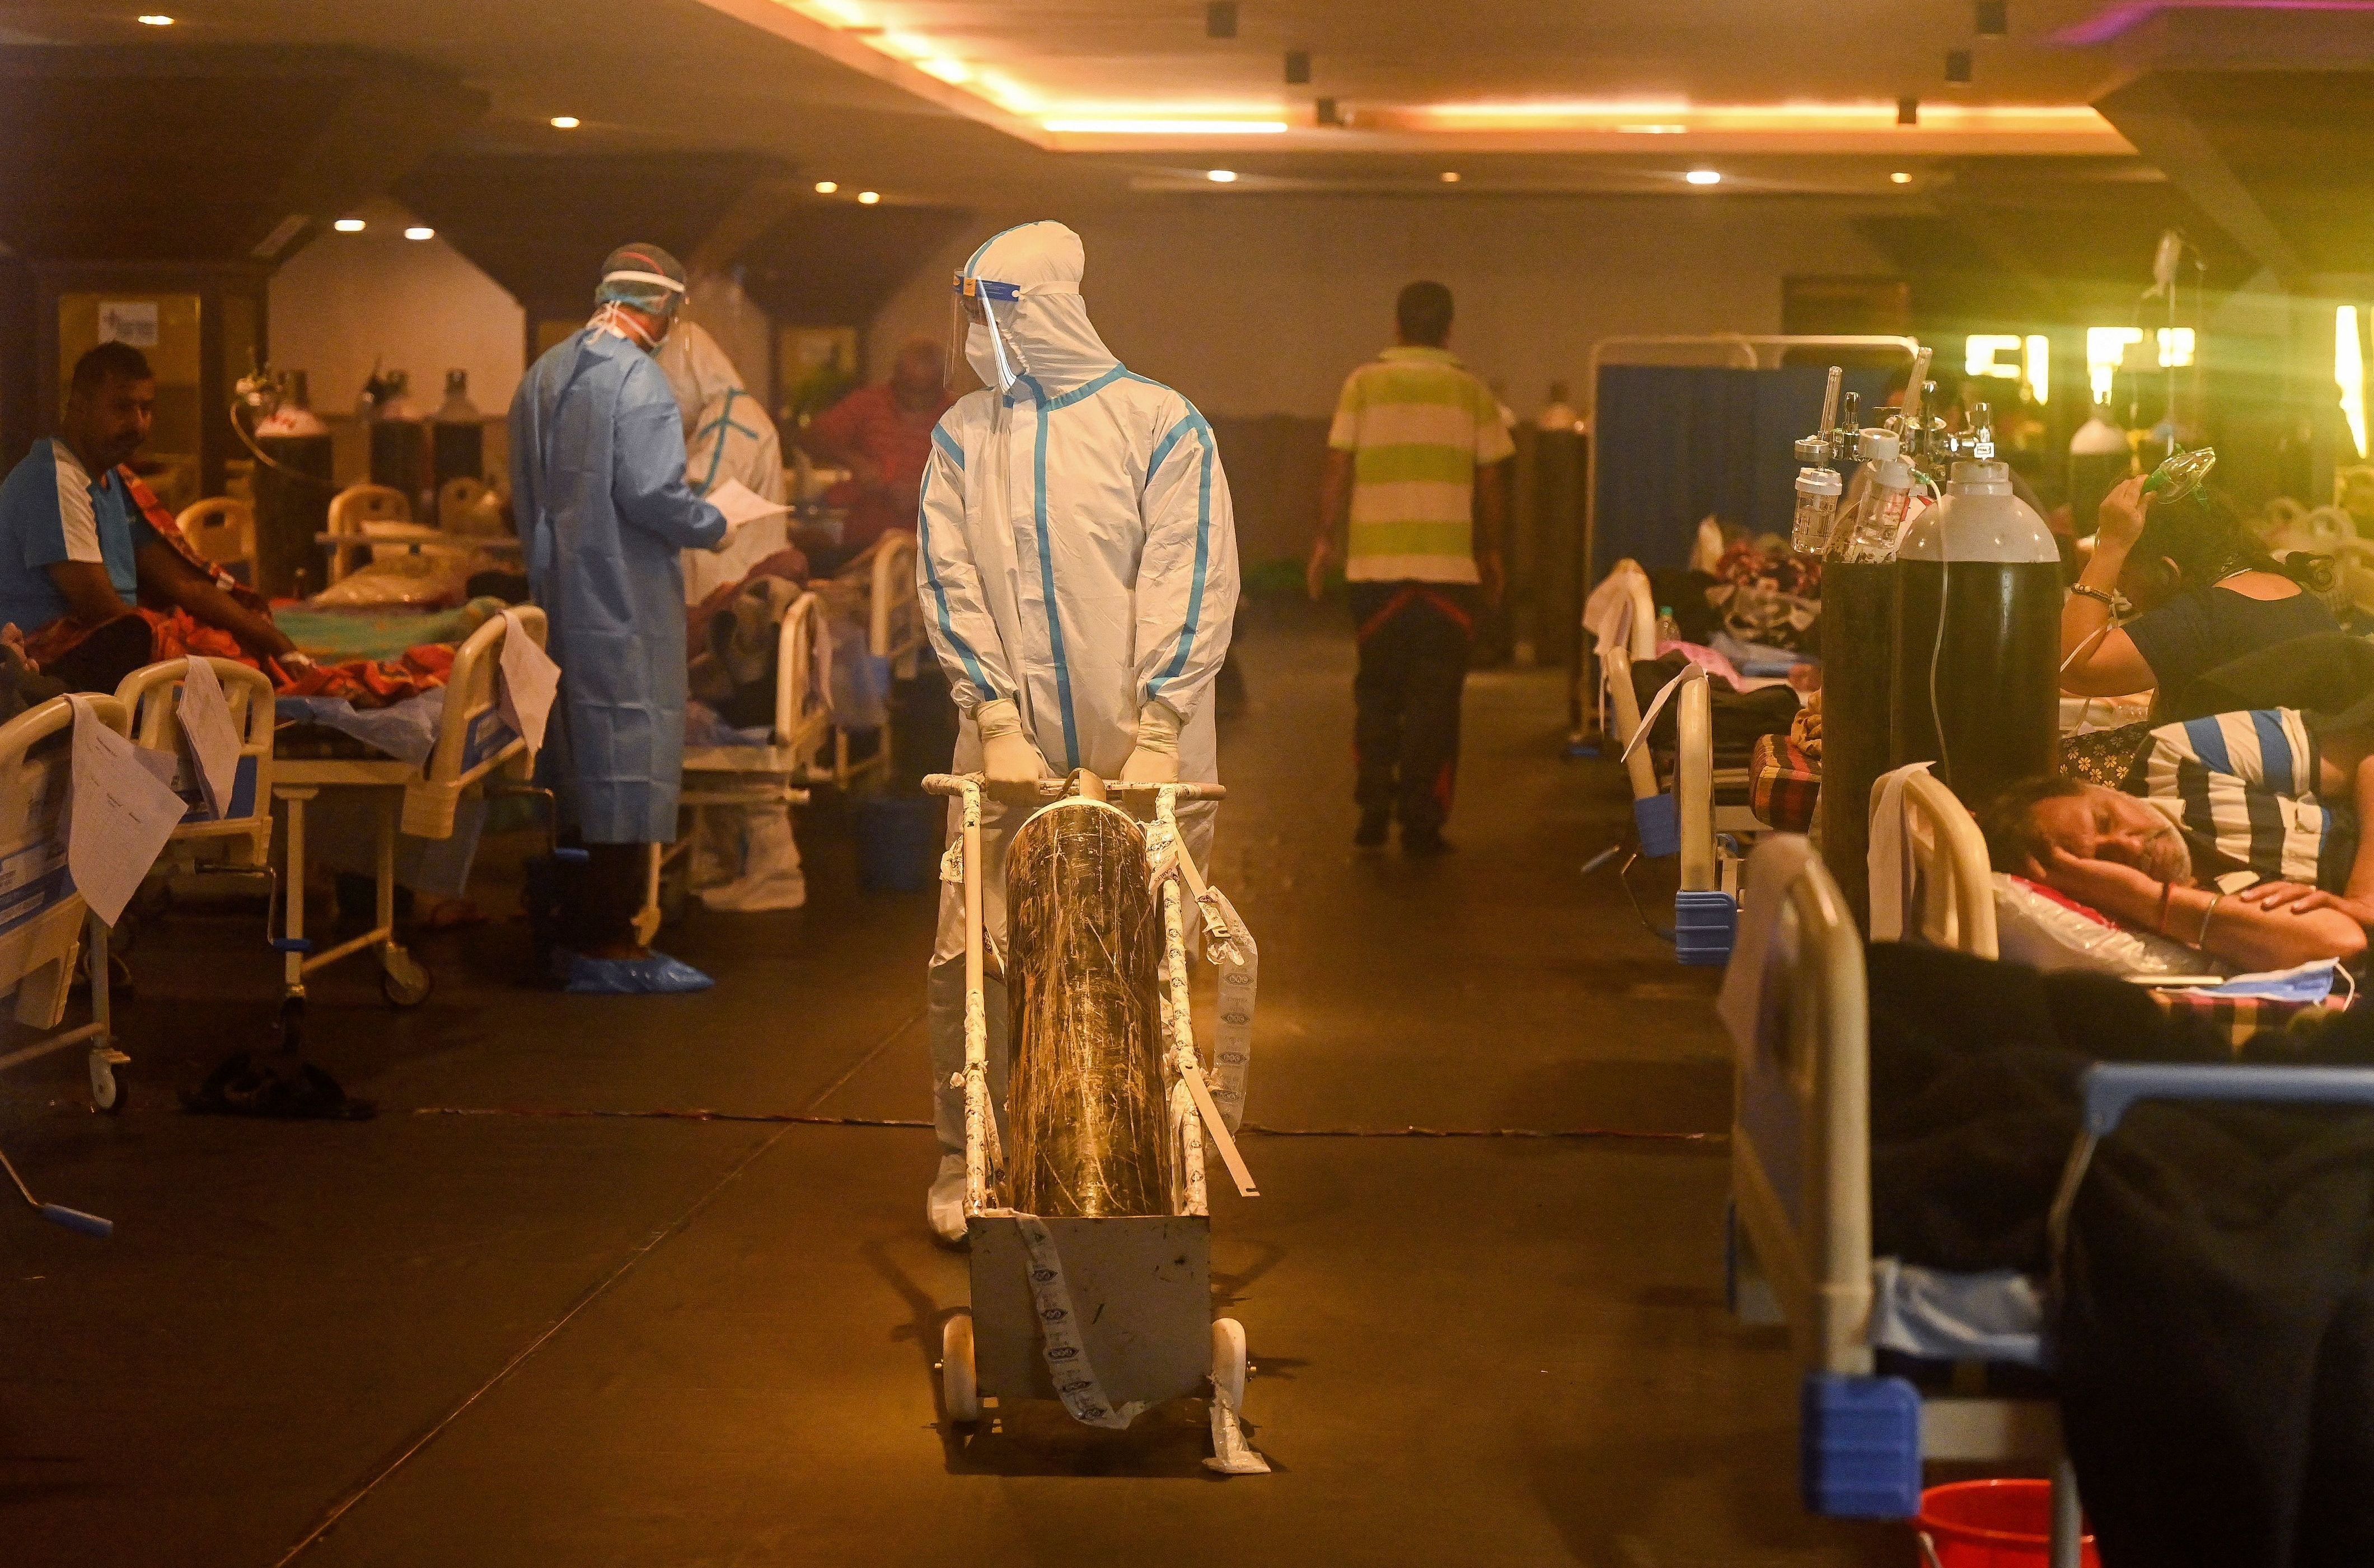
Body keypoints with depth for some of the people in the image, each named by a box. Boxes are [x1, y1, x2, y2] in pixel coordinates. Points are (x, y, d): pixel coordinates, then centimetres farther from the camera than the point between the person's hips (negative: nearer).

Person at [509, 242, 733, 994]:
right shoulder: (636, 378, -14)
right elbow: (652, 493, -21)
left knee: (583, 764, 14)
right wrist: (713, 526, -5)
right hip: (624, 606, -9)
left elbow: (525, 494, 16)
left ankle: (584, 937, 19)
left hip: (560, 592, 9)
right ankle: (609, 947, -3)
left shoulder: (542, 374, 13)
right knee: (632, 769, -4)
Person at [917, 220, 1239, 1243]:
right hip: (1010, 748, 2)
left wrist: (1158, 733, -15)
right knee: (968, 954, -2)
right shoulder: (962, 435, 8)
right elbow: (948, 581, 3)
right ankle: (965, 1160, 11)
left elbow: (1193, 583, -7)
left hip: (1140, 750, -2)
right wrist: (997, 721, -9)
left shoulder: (1159, 426, -2)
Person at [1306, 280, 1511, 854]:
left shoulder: (1364, 383, 2)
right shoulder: (1471, 391, 4)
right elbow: (1488, 483, 6)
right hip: (1450, 566, -1)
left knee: (1377, 690, 14)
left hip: (1375, 564, 1)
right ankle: (1422, 823, 1)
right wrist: (1491, 553, 16)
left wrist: (1326, 539, 7)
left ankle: (1374, 807, 8)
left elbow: (1338, 468, -1)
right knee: (1435, 698, 4)